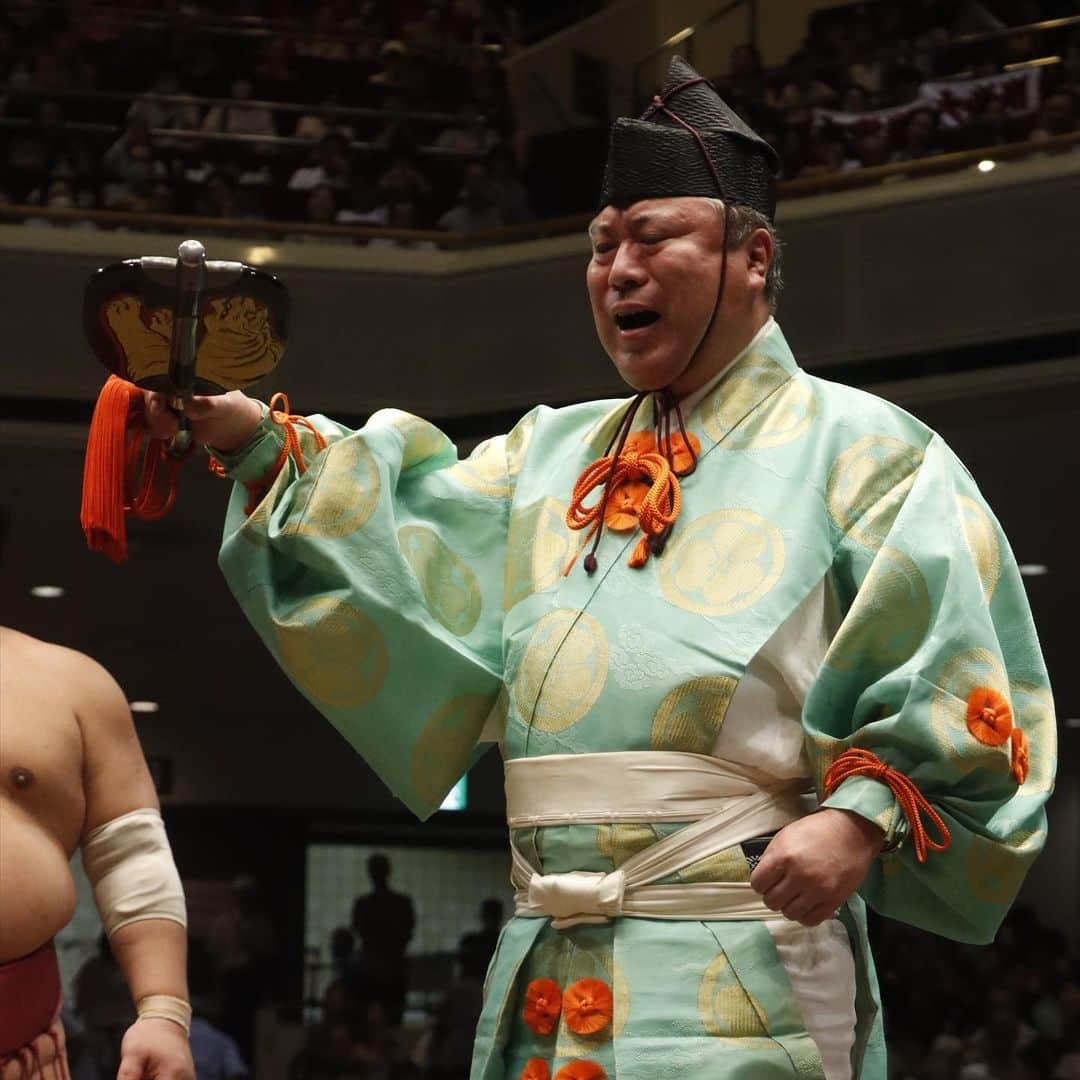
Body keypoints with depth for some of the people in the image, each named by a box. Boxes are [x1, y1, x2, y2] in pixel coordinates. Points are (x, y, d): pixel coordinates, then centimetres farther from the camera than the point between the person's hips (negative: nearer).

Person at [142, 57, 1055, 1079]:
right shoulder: (551, 454, 19)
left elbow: (956, 689, -7)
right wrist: (252, 436, -8)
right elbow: (408, 545, 5)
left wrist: (862, 817, -23)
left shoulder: (855, 449, 1)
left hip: (739, 970, -5)